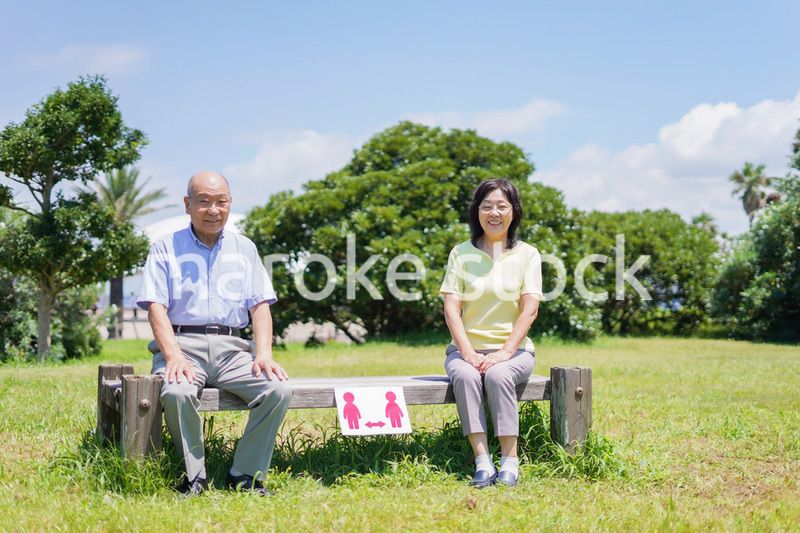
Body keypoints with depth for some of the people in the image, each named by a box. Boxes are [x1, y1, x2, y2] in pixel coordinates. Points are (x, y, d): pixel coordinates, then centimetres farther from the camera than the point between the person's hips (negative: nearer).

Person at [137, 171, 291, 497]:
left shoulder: (244, 249, 19)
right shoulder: (166, 248, 9)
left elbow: (260, 305, 11)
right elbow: (155, 307, -2)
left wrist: (263, 354, -7)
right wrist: (174, 356, -18)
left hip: (230, 348, 3)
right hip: (183, 344, -3)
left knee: (279, 389, -24)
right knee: (176, 392, -36)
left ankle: (246, 475, -11)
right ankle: (194, 476, -14)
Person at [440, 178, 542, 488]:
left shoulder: (527, 254, 6)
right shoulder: (461, 253, 7)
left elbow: (530, 309, -4)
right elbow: (451, 307, -1)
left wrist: (505, 352, -17)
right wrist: (468, 352, -15)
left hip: (512, 349, -1)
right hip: (467, 347, 1)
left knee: (498, 375, -33)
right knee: (465, 375, -32)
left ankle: (510, 461, -29)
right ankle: (482, 462, -34)